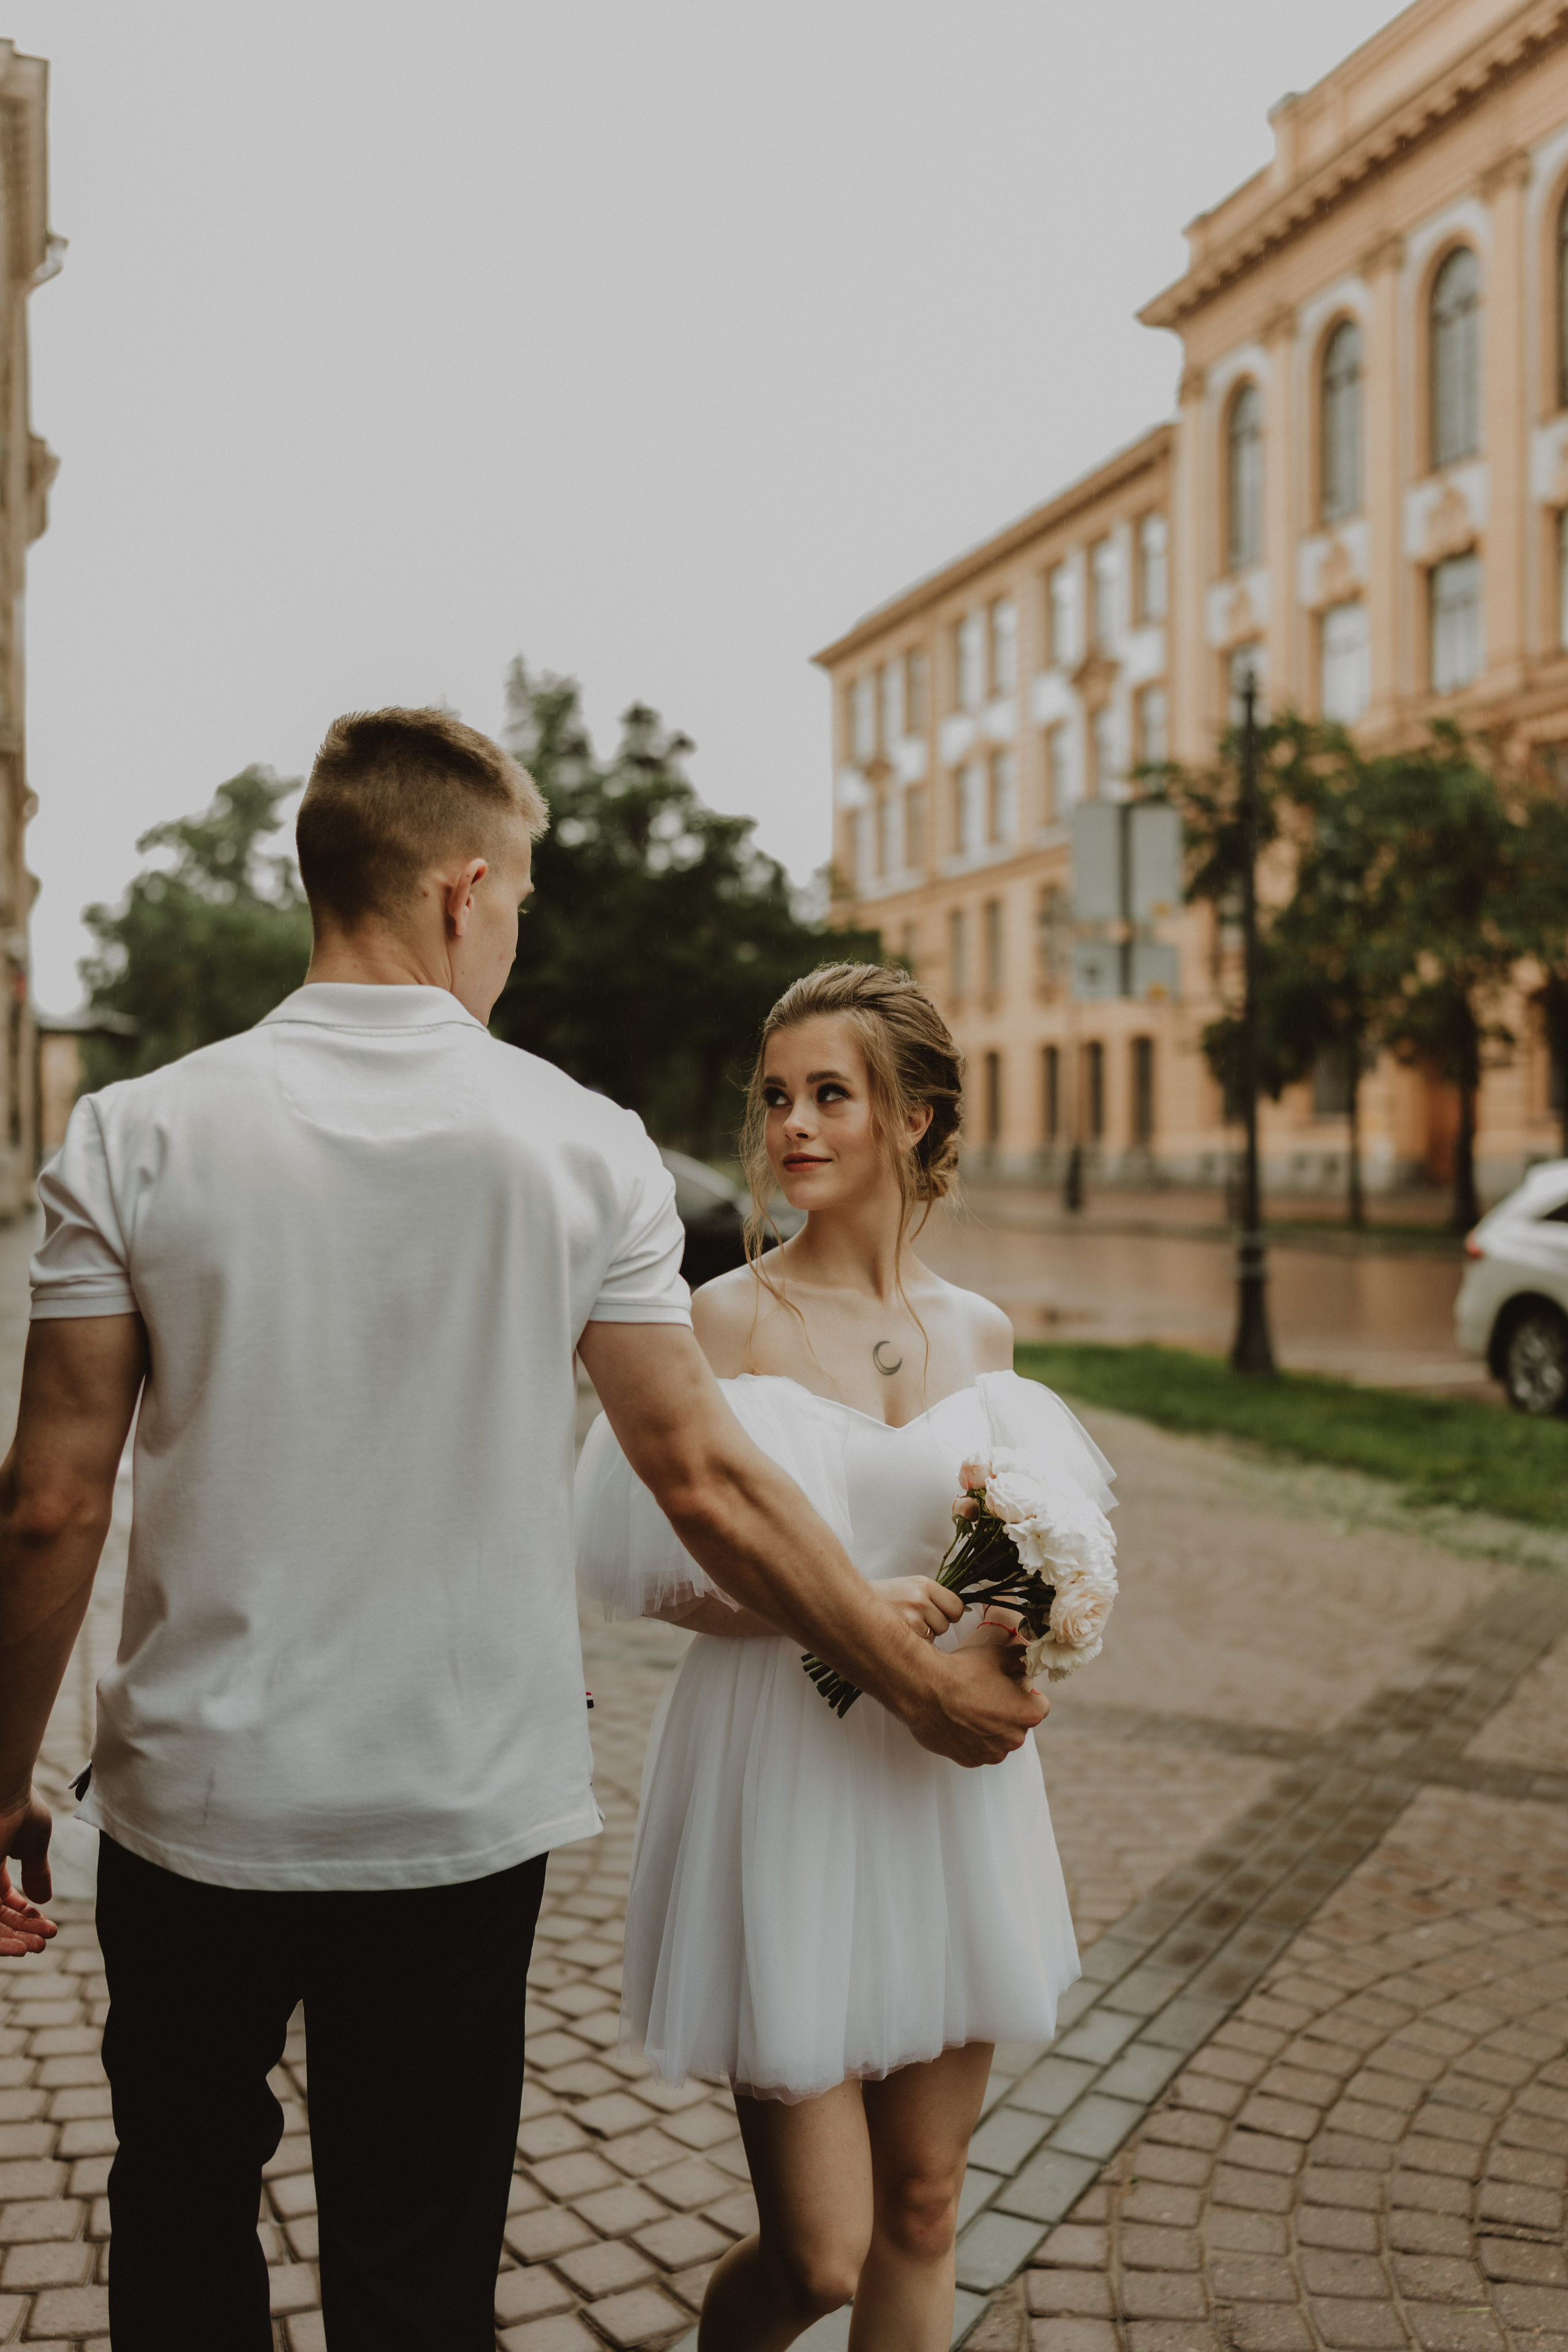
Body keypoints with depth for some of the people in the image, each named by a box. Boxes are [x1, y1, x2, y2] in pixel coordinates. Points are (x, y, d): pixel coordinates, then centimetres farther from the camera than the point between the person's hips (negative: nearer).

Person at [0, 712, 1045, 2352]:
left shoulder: (137, 1135, -9)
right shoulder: (581, 1143, -9)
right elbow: (701, 1480, -8)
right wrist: (917, 1683, 4)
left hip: (197, 1804, 1)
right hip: (464, 1816, 0)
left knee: (181, 2220, 25)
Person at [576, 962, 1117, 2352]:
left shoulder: (980, 1334, 5)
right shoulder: (727, 1321, -7)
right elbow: (664, 1577, -7)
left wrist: (1015, 1618, -6)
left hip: (949, 1785, 4)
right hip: (785, 1784, -4)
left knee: (922, 2213, 14)